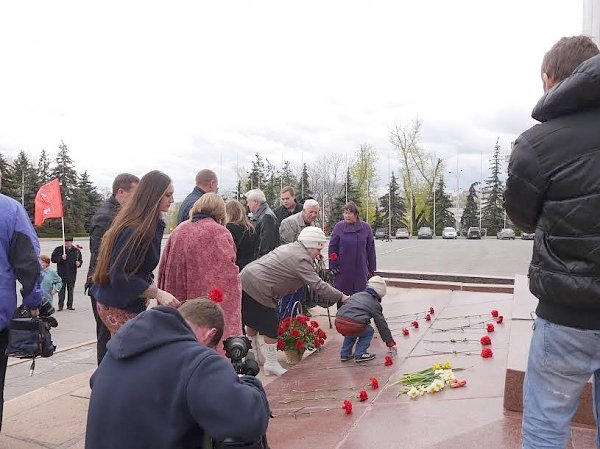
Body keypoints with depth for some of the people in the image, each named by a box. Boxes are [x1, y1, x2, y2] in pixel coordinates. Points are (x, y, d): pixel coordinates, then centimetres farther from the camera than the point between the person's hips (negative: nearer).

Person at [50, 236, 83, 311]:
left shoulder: (76, 250, 6)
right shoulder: (58, 249, 2)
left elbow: (80, 259, 16)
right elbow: (53, 258, 0)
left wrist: (79, 263, -6)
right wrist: (61, 258, -15)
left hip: (72, 274, 1)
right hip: (61, 273, -1)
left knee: (71, 290, 6)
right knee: (61, 290, 0)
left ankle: (70, 305, 14)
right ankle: (60, 305, 8)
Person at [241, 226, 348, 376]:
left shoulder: (289, 247, 14)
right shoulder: (302, 260, -16)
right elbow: (318, 285, -17)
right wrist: (341, 297, -9)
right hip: (258, 288, -10)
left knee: (253, 322, 23)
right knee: (271, 326, 2)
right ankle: (271, 364, 13)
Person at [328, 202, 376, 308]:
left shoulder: (366, 227, 1)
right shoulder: (339, 226, -3)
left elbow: (370, 249, 5)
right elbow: (332, 247, 1)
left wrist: (371, 268, 5)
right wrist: (333, 265, -3)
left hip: (360, 270, 1)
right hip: (342, 270, -1)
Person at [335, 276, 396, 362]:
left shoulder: (356, 295, 27)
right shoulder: (375, 304, 12)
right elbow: (382, 325, 18)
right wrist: (390, 342, 31)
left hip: (338, 323, 6)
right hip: (354, 325, -6)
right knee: (369, 331, 21)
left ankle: (345, 354, 32)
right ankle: (359, 354, 13)